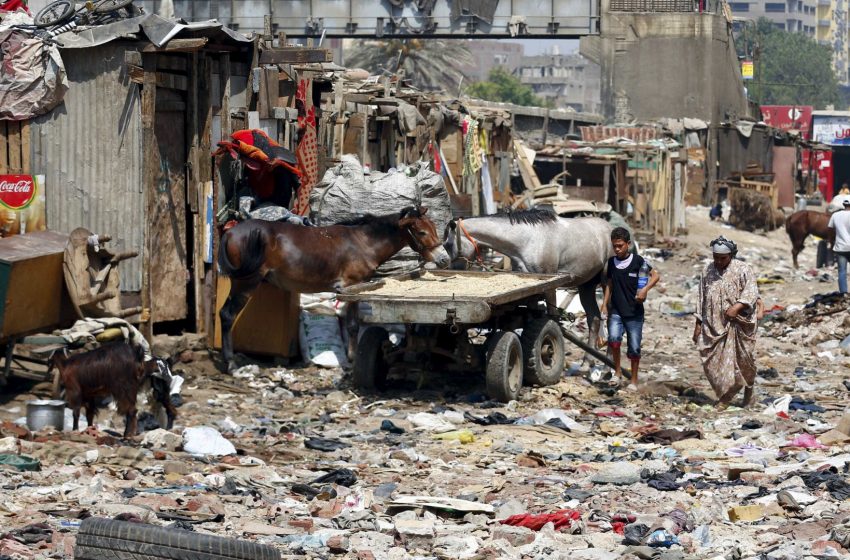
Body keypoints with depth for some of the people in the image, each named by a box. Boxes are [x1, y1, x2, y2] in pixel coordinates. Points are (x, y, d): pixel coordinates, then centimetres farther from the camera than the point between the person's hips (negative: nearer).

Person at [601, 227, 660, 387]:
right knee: (614, 338, -22)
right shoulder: (612, 262, 8)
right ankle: (617, 370, -4)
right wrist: (605, 304, 12)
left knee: (634, 348, 2)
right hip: (615, 311, 2)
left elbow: (655, 275, -4)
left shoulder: (637, 261, -5)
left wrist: (645, 289, -20)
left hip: (634, 312, -2)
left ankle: (634, 379, 18)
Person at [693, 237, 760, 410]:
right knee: (711, 362, -2)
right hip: (713, 325, 4)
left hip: (738, 325, -4)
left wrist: (737, 306, -28)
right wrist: (698, 324, 12)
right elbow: (702, 299, 14)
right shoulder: (707, 271, 10)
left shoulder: (743, 270, -4)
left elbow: (751, 292, -13)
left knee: (743, 359, 2)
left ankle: (749, 388, 27)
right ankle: (725, 395, 9)